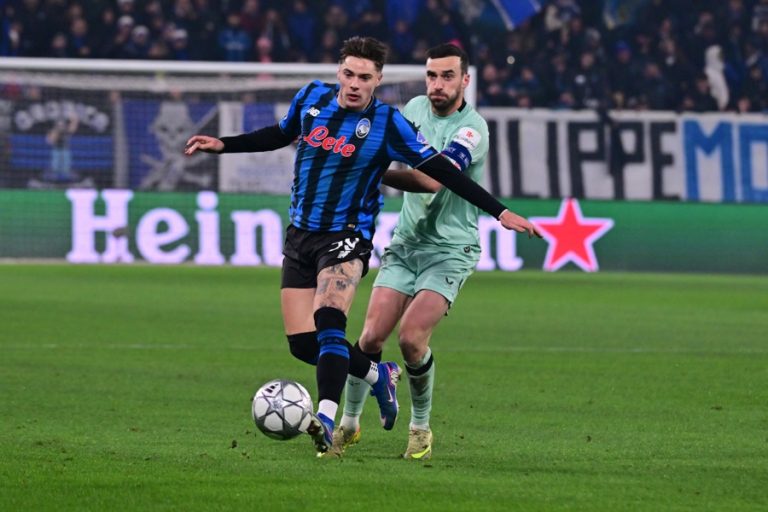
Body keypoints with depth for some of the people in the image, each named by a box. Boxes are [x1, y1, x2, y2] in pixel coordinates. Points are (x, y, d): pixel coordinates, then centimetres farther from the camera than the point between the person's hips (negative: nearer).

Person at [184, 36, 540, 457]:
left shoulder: (387, 123, -11)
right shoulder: (312, 98, 3)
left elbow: (438, 169, -10)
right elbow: (281, 134, 24)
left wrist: (498, 211, -13)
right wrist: (222, 145, 21)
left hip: (346, 238, -5)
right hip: (300, 234, 5)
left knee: (329, 320, -29)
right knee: (302, 342, -1)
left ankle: (326, 420, -39)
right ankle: (379, 375, 24)